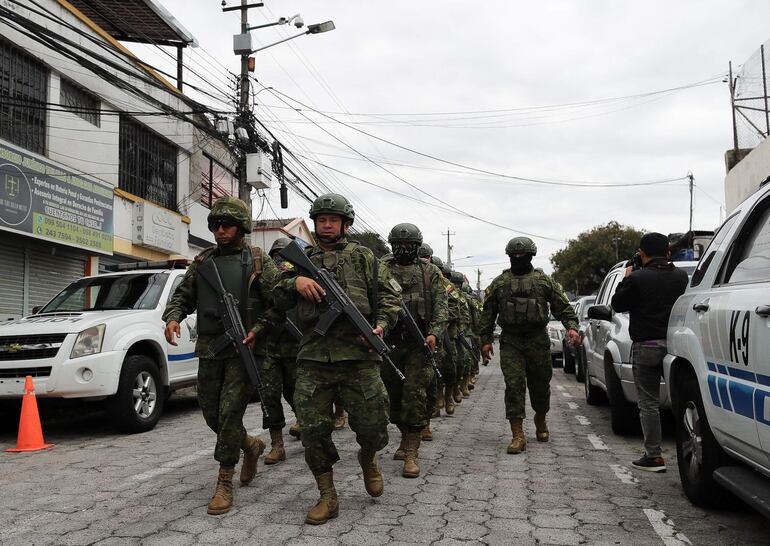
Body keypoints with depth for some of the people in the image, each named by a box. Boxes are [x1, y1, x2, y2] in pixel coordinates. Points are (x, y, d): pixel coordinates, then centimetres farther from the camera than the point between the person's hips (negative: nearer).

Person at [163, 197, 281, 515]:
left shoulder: (257, 261, -1)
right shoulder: (202, 262, 12)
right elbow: (183, 295, 16)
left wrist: (257, 330, -15)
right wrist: (172, 317, -4)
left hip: (244, 348, -5)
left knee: (230, 414, -8)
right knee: (211, 414, 10)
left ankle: (225, 483, 4)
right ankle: (250, 446, 36)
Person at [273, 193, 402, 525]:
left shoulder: (363, 257, 11)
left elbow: (389, 293, 9)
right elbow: (279, 301, 14)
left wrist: (382, 324, -9)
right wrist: (295, 282, -7)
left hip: (358, 356, -2)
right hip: (313, 358, 2)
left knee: (372, 425, 0)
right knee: (313, 429, -1)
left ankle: (368, 459, 35)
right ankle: (327, 498, 14)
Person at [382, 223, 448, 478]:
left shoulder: (430, 271, 7)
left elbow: (441, 305, 1)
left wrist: (434, 333, -14)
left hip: (419, 342, -2)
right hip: (389, 342, 3)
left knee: (415, 395, -8)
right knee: (393, 395, 11)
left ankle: (412, 453, -3)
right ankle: (405, 439, 31)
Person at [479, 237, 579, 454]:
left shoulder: (544, 281, 7)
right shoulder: (499, 283, 9)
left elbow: (562, 306, 7)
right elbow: (488, 313, 11)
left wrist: (571, 326, -9)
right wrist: (486, 339, 5)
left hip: (538, 341, 0)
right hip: (510, 343, 0)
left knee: (540, 385, 11)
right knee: (514, 386, -8)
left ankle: (540, 419, 38)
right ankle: (517, 435, -6)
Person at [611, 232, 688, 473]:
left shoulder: (637, 279, -9)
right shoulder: (681, 276, 6)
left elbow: (617, 304, 2)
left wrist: (626, 279, 14)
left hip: (646, 347, -4)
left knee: (648, 402, 2)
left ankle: (654, 456, 4)